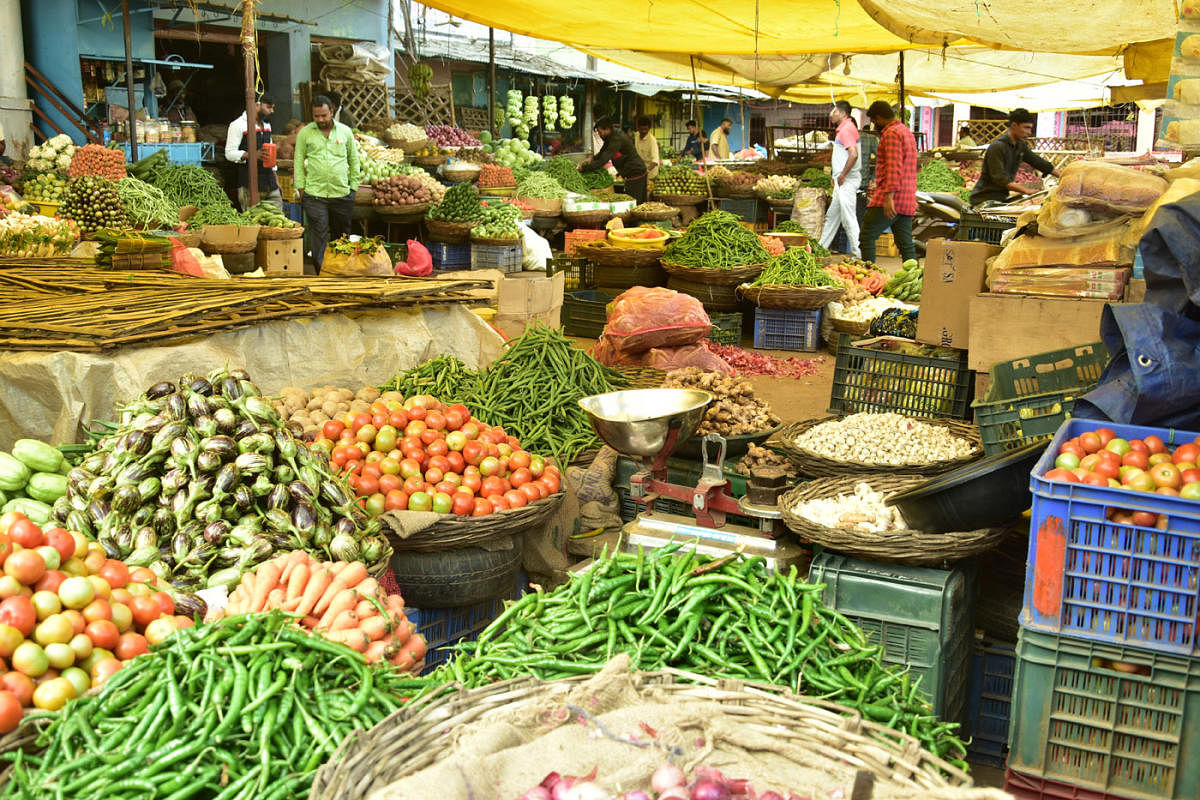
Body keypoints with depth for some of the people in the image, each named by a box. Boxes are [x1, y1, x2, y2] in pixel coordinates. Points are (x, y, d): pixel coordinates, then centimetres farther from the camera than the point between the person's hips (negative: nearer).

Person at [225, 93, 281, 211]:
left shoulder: (267, 124, 20)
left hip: (270, 184, 7)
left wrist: (275, 179, 20)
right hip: (250, 185, -7)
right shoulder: (238, 125, -5)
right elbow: (229, 153, -11)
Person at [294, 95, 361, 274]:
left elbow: (354, 160, 13)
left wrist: (353, 187, 9)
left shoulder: (345, 131, 6)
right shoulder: (305, 133, 3)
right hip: (314, 194, -2)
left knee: (341, 235, 11)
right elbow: (299, 161, 7)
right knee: (318, 236, -7)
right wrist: (300, 187, 1)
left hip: (342, 194, 2)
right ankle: (322, 273, -5)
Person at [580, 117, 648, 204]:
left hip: (635, 175, -10)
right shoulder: (614, 132, 7)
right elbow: (603, 151, 19)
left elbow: (603, 161, -26)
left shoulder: (616, 139, -23)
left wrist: (583, 168, -19)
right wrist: (592, 158, 1)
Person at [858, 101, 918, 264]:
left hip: (892, 197, -9)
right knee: (906, 245, 6)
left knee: (866, 236, -9)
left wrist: (889, 197, -27)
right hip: (907, 201, 10)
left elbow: (893, 167, -20)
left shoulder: (891, 133, -8)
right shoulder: (907, 132, 24)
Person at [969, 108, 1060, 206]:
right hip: (985, 198, -8)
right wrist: (1025, 190, -30)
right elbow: (999, 178, -24)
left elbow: (1038, 162, 18)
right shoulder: (997, 147, -17)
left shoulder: (1021, 145, 9)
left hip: (1002, 198, 8)